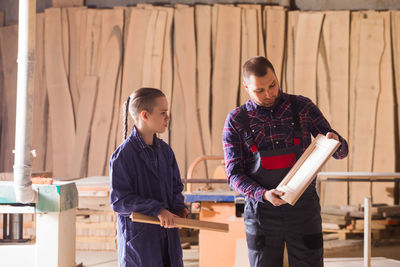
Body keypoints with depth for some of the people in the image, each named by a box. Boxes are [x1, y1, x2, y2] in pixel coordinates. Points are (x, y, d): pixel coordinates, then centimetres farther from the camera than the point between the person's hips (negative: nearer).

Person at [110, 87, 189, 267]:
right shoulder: (123, 155, -13)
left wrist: (179, 208, -3)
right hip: (138, 237, -6)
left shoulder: (164, 150, 8)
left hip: (168, 238, 6)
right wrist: (156, 210, -23)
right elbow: (119, 200, -15)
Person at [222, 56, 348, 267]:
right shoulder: (236, 121, -1)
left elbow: (341, 151, 4)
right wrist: (264, 194, -23)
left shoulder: (302, 107, 2)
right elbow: (234, 175, -5)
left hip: (304, 211, 0)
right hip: (262, 213, 0)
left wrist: (335, 141, -22)